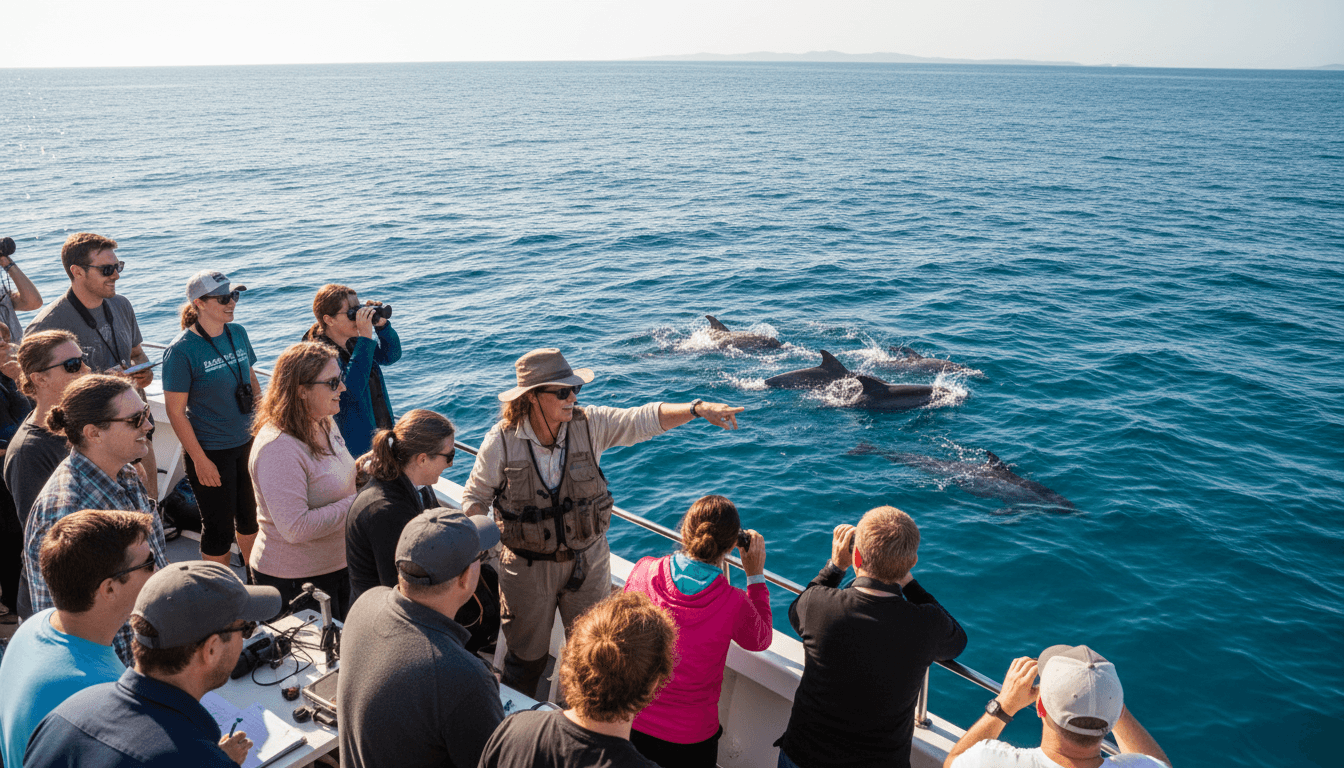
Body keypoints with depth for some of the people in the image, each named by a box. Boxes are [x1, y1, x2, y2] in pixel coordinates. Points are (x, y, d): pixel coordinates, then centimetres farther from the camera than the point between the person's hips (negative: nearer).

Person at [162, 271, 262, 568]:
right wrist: (200, 460, -16)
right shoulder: (181, 351, -17)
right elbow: (175, 412, -15)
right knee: (219, 528, 7)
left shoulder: (238, 333, 1)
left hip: (247, 443, 6)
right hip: (211, 452, -6)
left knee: (252, 519, 19)